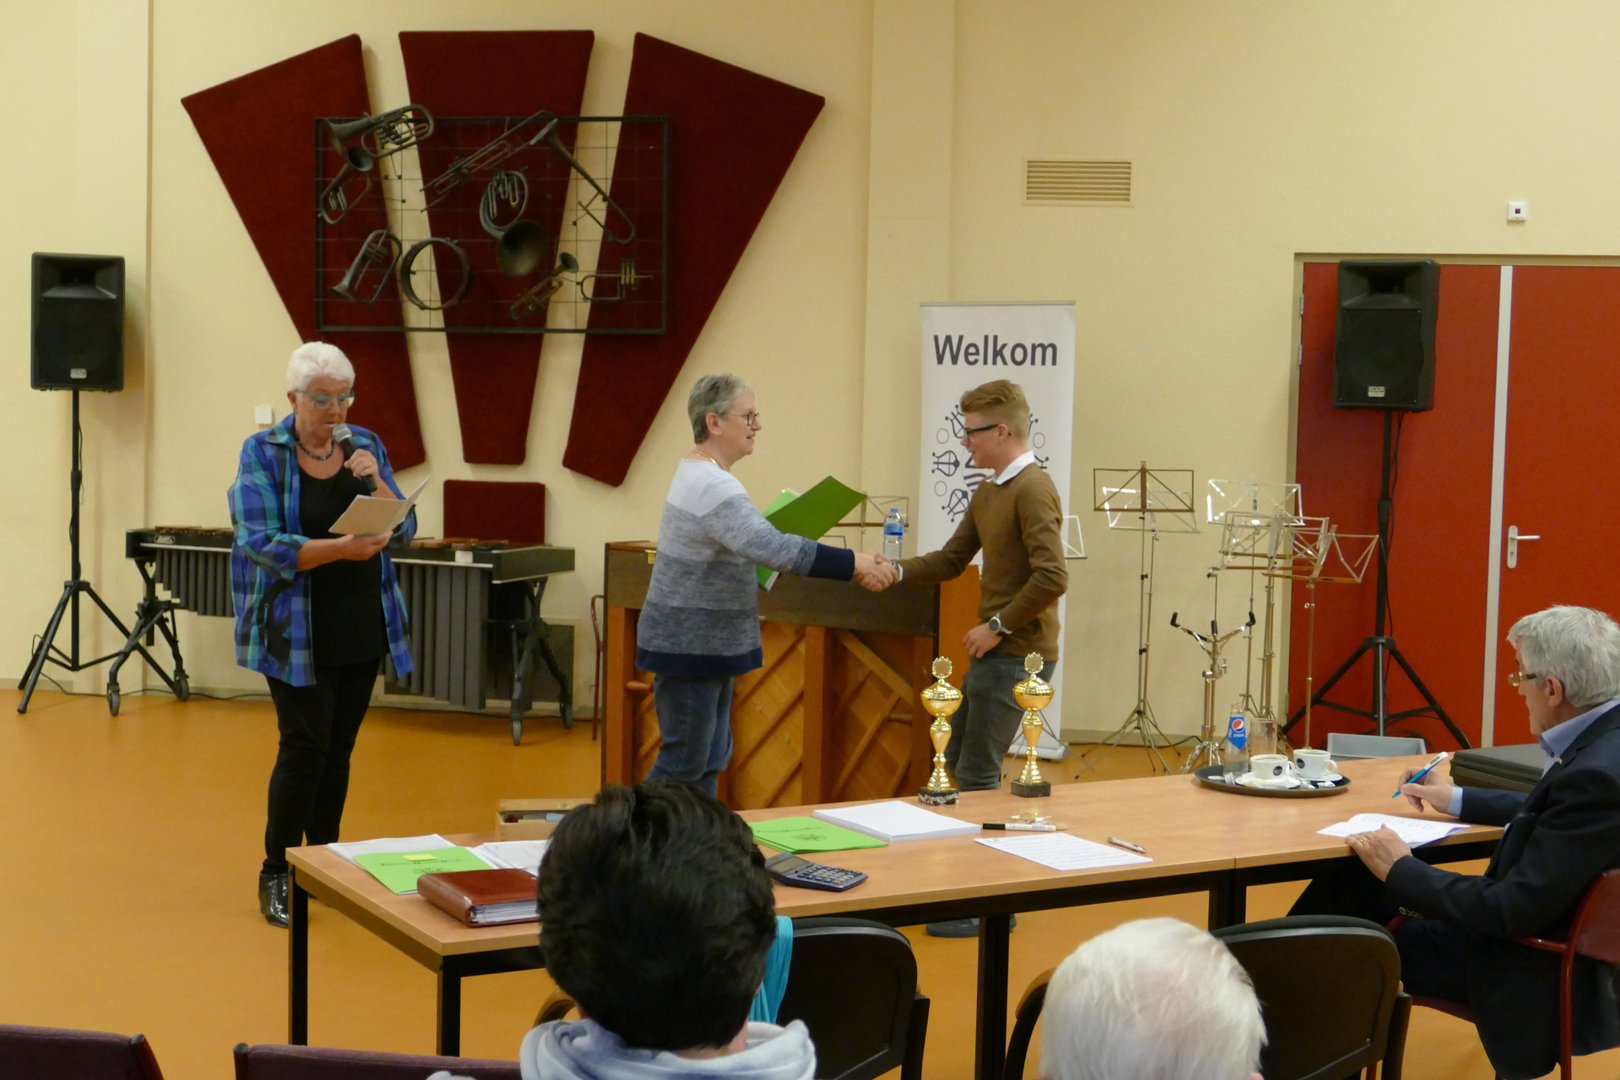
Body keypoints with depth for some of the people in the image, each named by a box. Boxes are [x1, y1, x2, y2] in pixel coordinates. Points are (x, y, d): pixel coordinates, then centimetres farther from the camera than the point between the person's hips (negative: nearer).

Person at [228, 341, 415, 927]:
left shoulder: (365, 445, 6)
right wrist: (340, 549, -26)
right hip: (298, 632, -4)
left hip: (362, 630, 4)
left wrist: (376, 481, -15)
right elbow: (261, 543, -16)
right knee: (306, 746, -9)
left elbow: (404, 529, 2)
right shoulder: (262, 453, -6)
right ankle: (275, 874, 4)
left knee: (339, 750, 9)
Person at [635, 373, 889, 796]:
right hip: (689, 647, -10)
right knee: (683, 762, -3)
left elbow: (741, 538, 19)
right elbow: (771, 546, -34)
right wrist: (853, 564, -30)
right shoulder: (713, 486, -22)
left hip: (707, 644, 10)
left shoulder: (698, 473, 11)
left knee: (711, 758, 12)